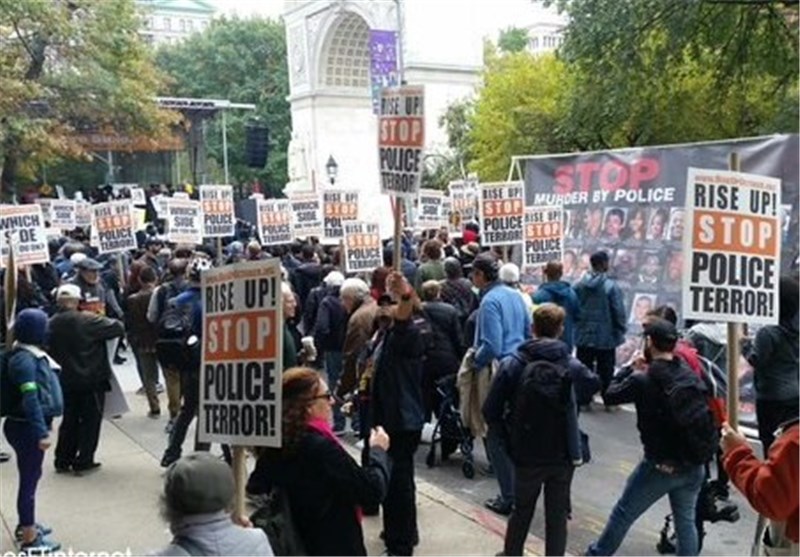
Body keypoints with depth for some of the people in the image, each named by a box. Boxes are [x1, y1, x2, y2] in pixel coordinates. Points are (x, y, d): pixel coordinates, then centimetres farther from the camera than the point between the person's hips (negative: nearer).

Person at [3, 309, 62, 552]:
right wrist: (42, 432, -29)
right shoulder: (23, 359, -22)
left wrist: (43, 427, 17)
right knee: (29, 479, 0)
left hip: (28, 426, 10)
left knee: (31, 476, 21)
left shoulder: (31, 354, 7)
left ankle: (26, 525, 37)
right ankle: (29, 539, 11)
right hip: (26, 428, -10)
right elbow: (30, 399, -27)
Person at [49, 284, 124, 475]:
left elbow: (51, 351, 9)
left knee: (69, 420, 18)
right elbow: (118, 328, -18)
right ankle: (83, 461, 9)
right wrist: (104, 321, 3)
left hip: (66, 380, 6)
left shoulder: (51, 324, -2)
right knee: (90, 420, 6)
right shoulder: (87, 320, -19)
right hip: (91, 380, -5)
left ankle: (63, 460, 22)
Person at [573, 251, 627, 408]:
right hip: (605, 336, -3)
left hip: (584, 336, 3)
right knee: (605, 370, 7)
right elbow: (619, 312, -12)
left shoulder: (578, 285, -3)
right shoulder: (611, 287, -14)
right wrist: (620, 331, 0)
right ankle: (608, 400, 13)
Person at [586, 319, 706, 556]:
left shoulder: (642, 380, -15)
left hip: (659, 466, -4)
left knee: (623, 514, 13)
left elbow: (611, 395, 0)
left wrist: (629, 369, 11)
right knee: (685, 520, 16)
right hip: (693, 466, 4)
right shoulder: (691, 377, 0)